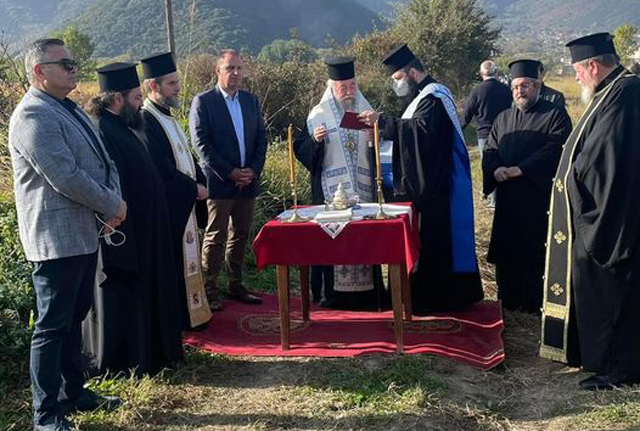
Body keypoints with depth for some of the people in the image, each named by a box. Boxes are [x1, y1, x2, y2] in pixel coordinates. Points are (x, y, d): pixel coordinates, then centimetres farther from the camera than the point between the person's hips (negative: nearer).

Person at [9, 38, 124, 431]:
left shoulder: (71, 110, 14)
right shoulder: (33, 116, -17)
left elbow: (103, 161, 15)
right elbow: (66, 178, -24)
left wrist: (114, 198, -4)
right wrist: (112, 206, -12)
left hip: (84, 233, 9)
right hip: (57, 238, -9)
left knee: (74, 319, 19)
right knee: (53, 326, 0)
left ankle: (74, 392, 33)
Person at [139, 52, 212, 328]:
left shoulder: (168, 118, 14)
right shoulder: (146, 121, -17)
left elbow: (186, 156, 19)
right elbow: (161, 169, -22)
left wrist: (200, 182, 2)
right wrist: (194, 188, -12)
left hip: (183, 205, 10)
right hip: (166, 208, -10)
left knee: (185, 261, 16)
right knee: (172, 264, 0)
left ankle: (189, 312, 28)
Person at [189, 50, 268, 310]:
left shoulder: (251, 100, 12)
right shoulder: (203, 102, -4)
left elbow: (261, 138, 11)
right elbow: (201, 143, -10)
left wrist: (254, 170, -3)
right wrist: (230, 172, -14)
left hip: (248, 181, 5)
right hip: (219, 182, -5)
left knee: (240, 236, 12)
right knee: (215, 238, 0)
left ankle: (236, 286, 23)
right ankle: (209, 291, 9)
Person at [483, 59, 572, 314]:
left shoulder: (555, 116, -1)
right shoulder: (503, 119, 16)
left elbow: (555, 150, -13)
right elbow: (490, 151, 9)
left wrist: (521, 169, -20)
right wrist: (496, 170, -13)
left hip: (540, 195, -5)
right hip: (508, 199, 5)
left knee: (535, 252, -2)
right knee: (507, 249, 8)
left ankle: (534, 304, 9)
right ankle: (509, 300, 20)